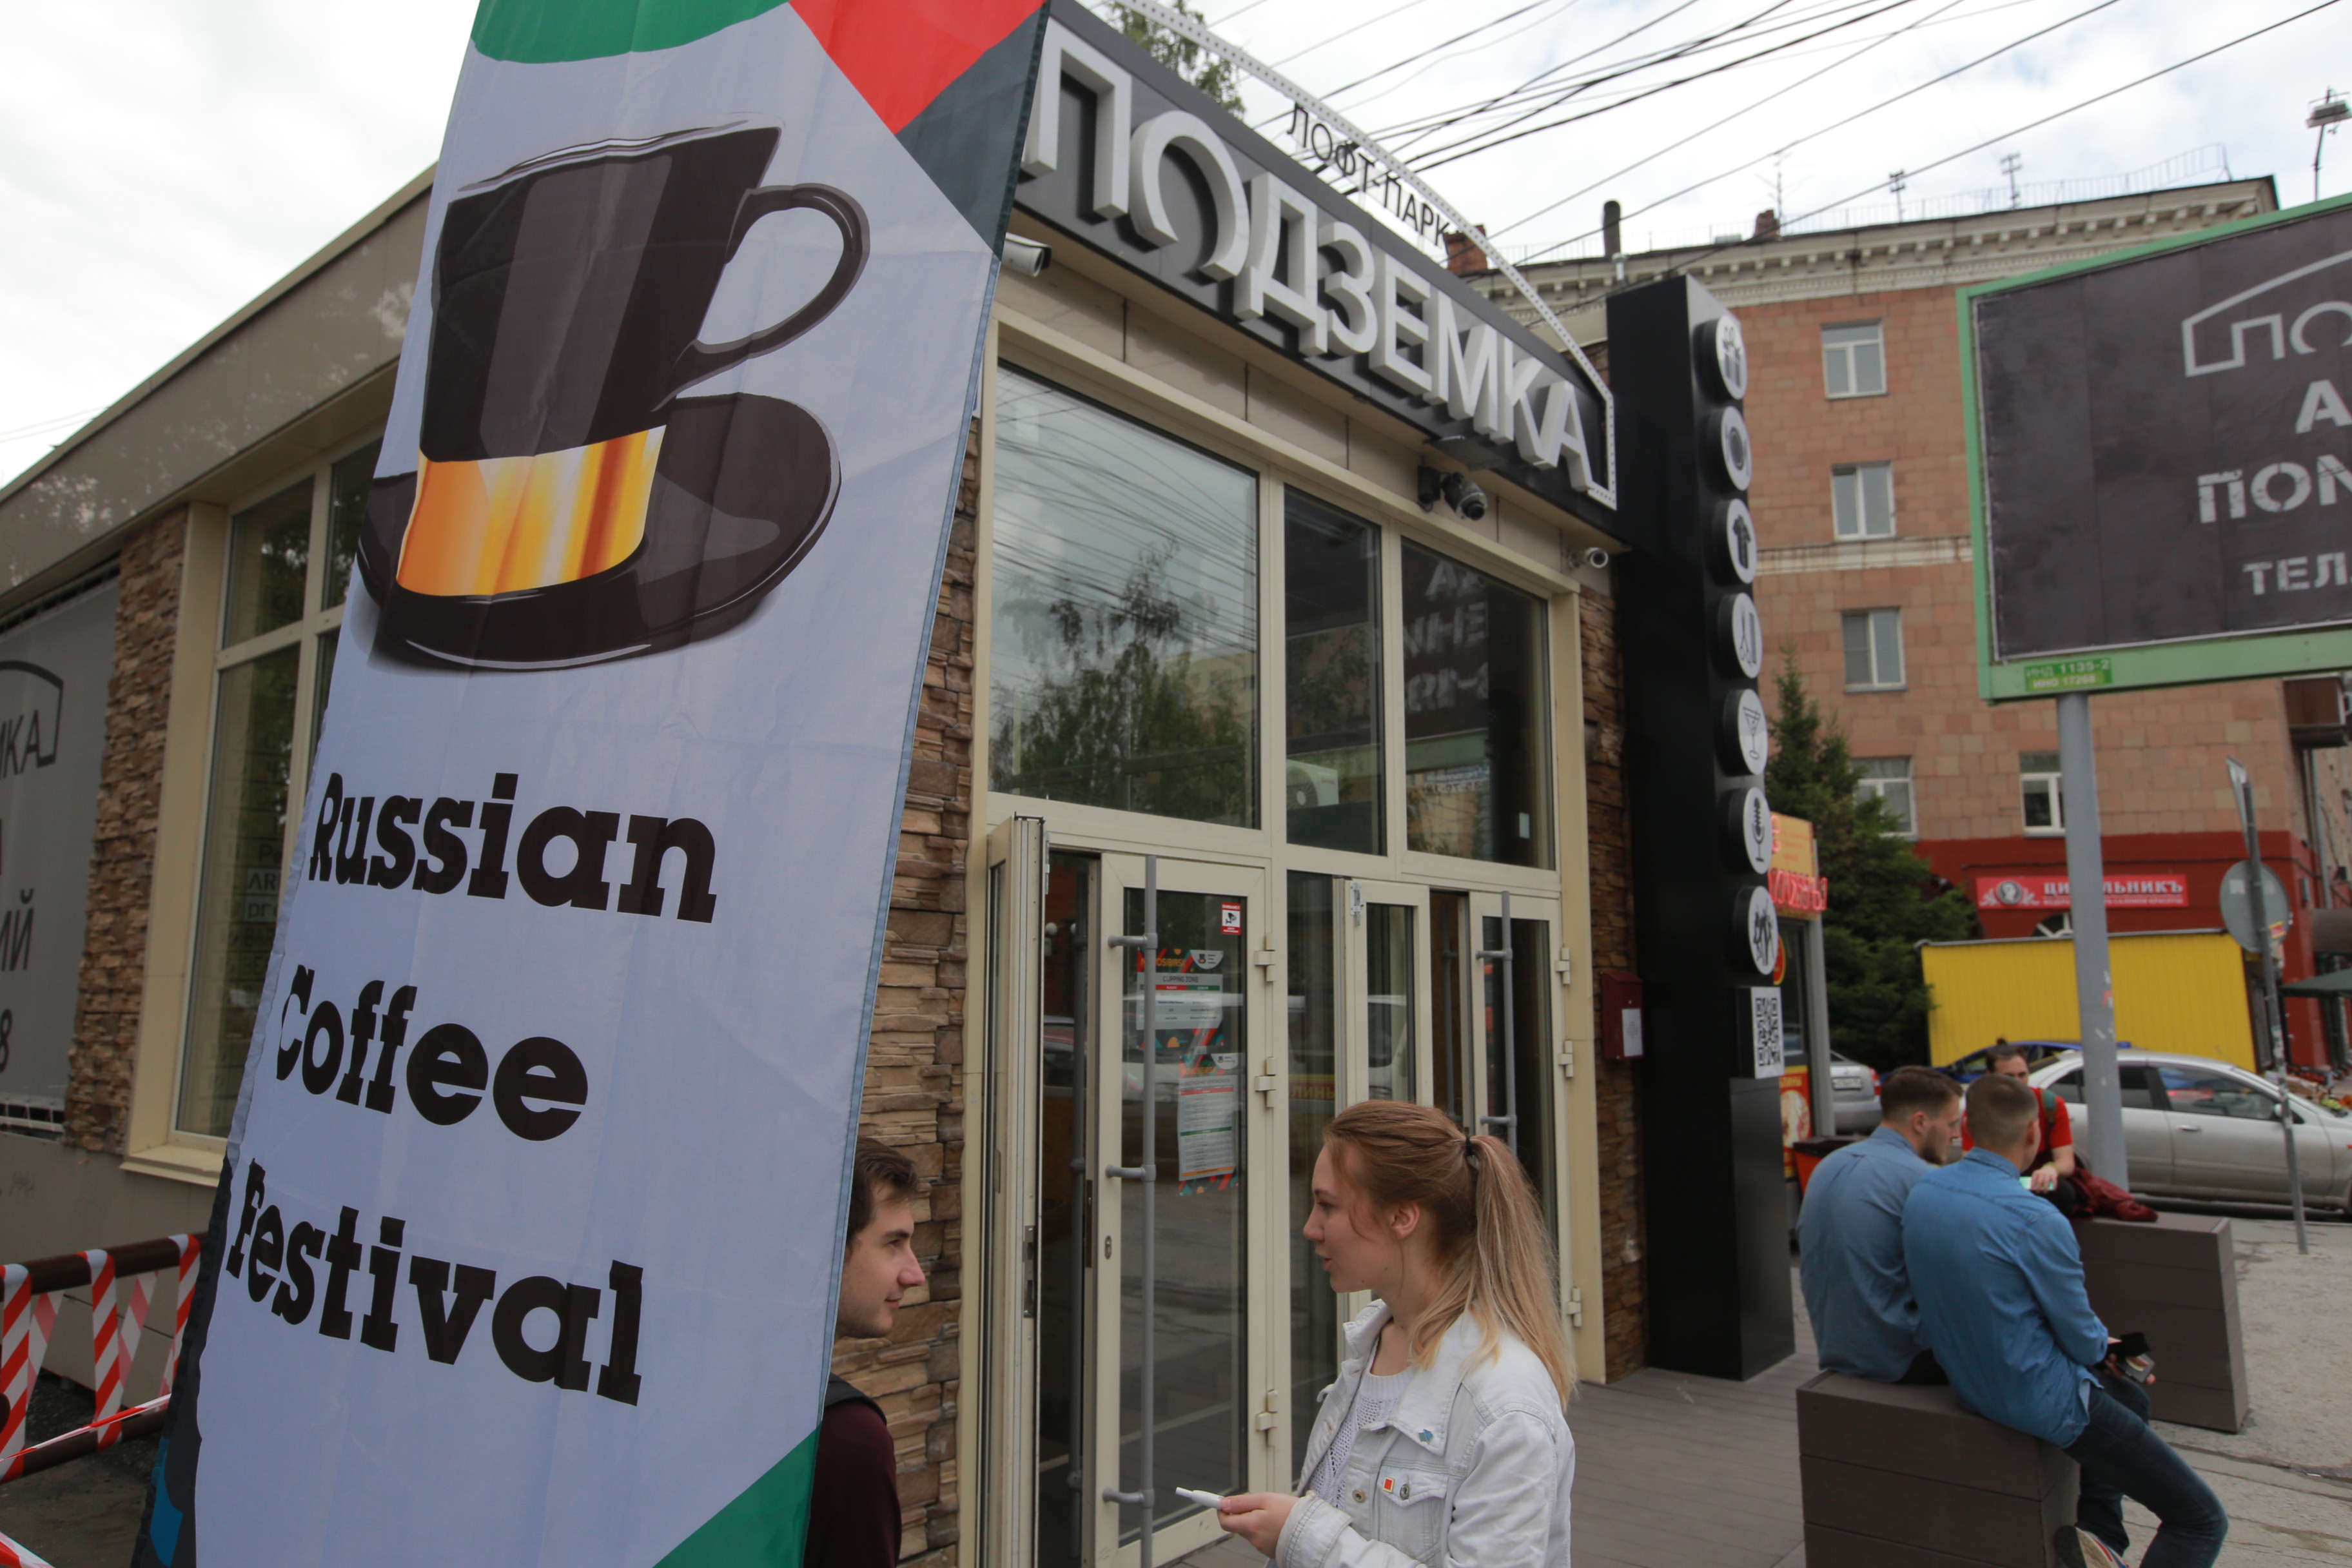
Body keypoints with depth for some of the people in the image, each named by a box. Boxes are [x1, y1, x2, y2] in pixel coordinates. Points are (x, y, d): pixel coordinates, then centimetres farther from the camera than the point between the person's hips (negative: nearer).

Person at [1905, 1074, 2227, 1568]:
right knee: (2202, 1521, 6)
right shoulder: (2035, 1221, -27)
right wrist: (2102, 1344, 11)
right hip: (2042, 1402, -8)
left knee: (2131, 1398, 33)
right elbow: (2082, 1340, -14)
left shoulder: (1921, 1192, -4)